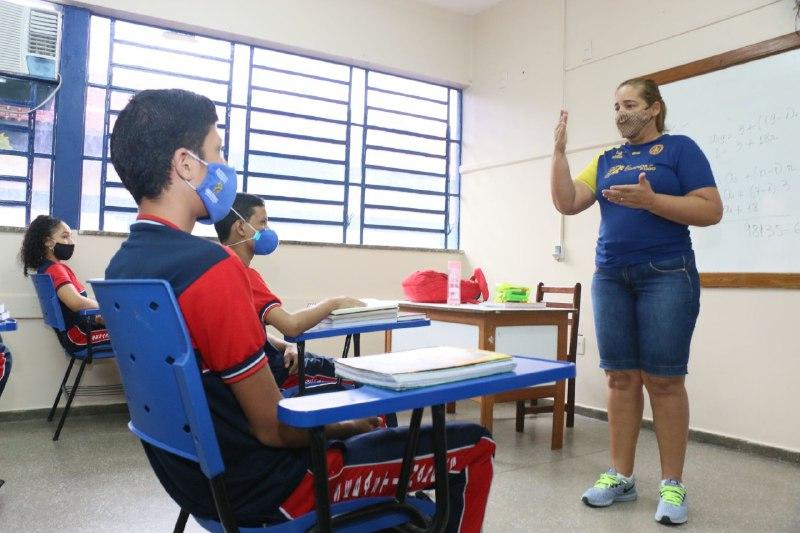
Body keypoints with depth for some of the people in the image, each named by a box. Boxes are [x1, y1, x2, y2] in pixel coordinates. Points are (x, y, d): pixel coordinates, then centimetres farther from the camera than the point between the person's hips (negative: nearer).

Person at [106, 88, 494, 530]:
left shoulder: (121, 267, 1)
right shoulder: (210, 267, -29)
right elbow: (273, 427, -23)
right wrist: (347, 426, -5)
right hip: (259, 489, -9)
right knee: (472, 449, 0)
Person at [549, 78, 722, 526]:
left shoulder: (680, 148, 2)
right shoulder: (606, 161, 16)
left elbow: (711, 210, -7)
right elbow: (567, 203, 6)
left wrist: (650, 200, -18)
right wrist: (560, 150, 0)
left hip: (666, 274, -4)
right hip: (610, 278, 5)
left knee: (664, 380, -2)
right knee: (621, 378, 6)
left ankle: (673, 485, 11)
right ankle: (621, 477, 15)